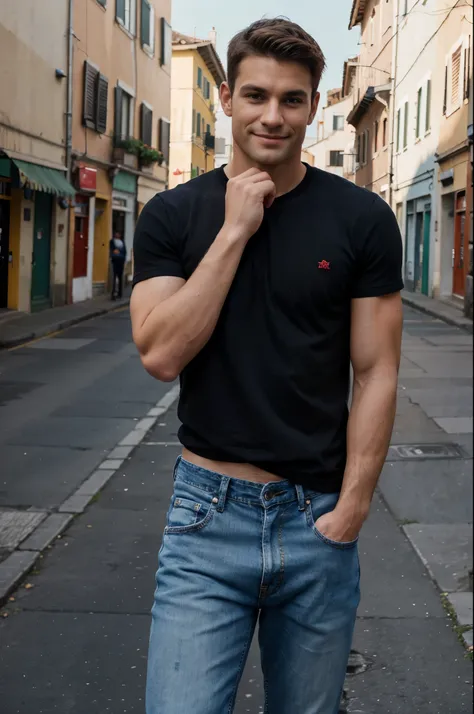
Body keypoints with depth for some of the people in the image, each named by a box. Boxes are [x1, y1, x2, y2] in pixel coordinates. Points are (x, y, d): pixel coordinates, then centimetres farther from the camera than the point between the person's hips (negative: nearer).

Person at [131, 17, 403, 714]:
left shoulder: (362, 219, -2)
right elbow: (161, 354, -11)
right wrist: (234, 231, -13)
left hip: (320, 520, 1)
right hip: (209, 513, 0)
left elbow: (375, 373, -2)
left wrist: (351, 508, -8)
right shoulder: (172, 215, 1)